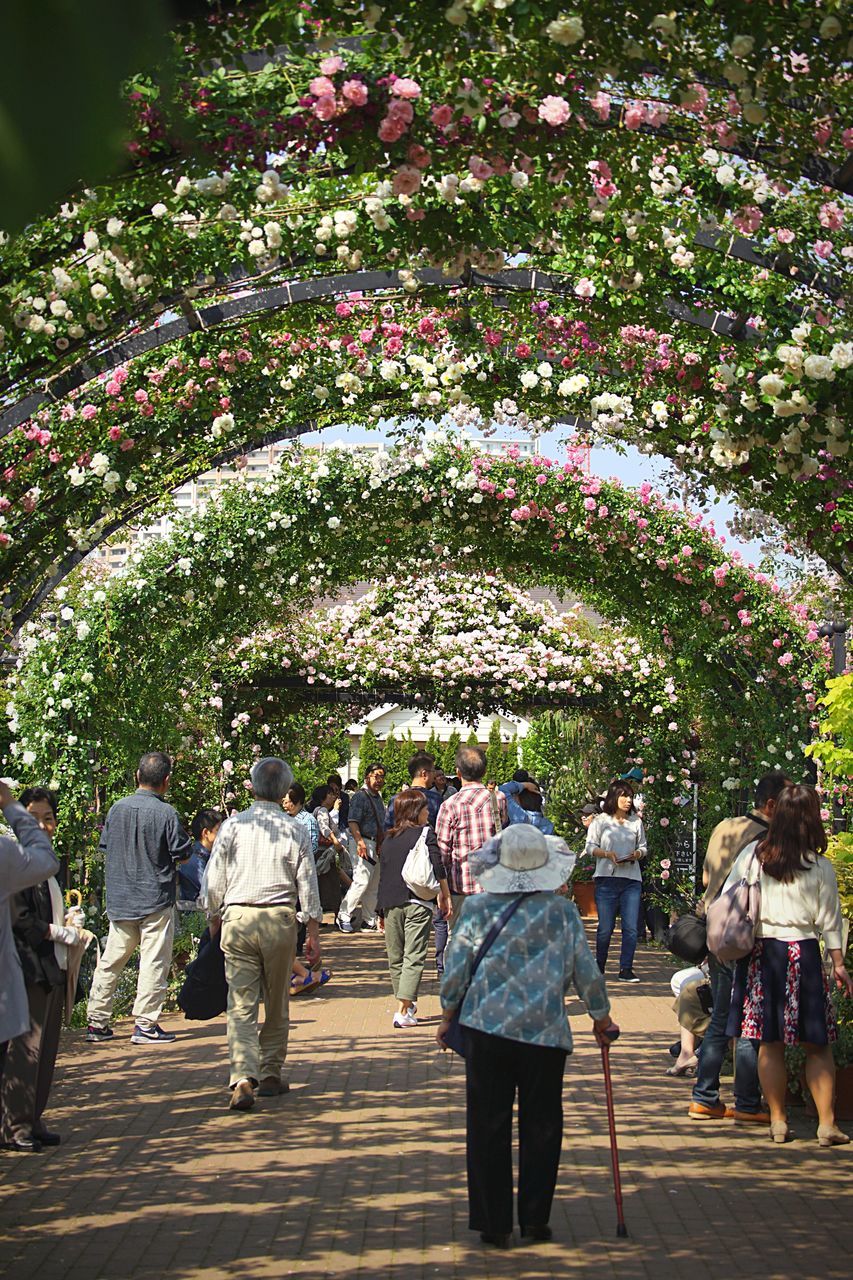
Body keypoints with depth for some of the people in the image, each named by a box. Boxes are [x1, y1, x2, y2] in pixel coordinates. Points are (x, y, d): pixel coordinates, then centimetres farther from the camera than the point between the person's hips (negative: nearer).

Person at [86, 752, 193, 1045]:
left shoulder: (117, 809, 1)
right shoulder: (166, 813, -13)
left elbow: (105, 848, 12)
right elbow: (183, 854, -6)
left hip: (119, 899, 5)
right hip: (156, 899, -5)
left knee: (110, 961, 12)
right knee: (154, 962, 2)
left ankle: (97, 1023, 16)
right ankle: (145, 1025, 3)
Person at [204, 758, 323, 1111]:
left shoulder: (232, 826, 0)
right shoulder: (295, 830, -1)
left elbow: (215, 881, 3)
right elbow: (308, 884, 1)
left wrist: (216, 918, 19)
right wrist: (314, 934, 9)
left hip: (238, 918, 0)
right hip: (280, 920, 0)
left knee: (241, 1004, -1)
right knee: (277, 1003, 15)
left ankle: (243, 1078, -15)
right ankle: (270, 1075, 23)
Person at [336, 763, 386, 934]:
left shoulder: (378, 797, 18)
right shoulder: (360, 796, -9)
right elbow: (353, 821, -19)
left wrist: (383, 844, 21)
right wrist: (360, 842, -28)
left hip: (377, 845, 9)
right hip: (365, 843, -9)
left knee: (374, 885, 10)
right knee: (361, 881, -14)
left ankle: (369, 920, 17)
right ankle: (344, 917, -7)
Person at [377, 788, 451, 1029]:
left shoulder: (388, 838, 12)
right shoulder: (426, 833, -2)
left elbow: (382, 873, 14)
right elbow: (438, 868, -7)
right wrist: (445, 896, 4)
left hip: (391, 903, 5)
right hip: (417, 903, -5)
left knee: (395, 957, 15)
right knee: (414, 957, -4)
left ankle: (407, 1003, 27)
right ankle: (404, 1011, -10)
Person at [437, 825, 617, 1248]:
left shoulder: (476, 908, -2)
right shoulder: (562, 911, -3)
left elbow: (455, 971, 1)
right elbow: (586, 971, 1)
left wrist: (447, 1018, 16)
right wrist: (602, 1017, 17)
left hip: (485, 1029, 0)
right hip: (545, 1033, 0)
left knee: (488, 1127, 8)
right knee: (540, 1127, 12)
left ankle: (493, 1223, 12)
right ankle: (535, 1219, 16)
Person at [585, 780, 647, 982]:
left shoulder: (636, 821, 13)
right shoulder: (600, 821, 5)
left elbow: (643, 847, 16)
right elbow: (590, 847, 3)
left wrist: (636, 854, -6)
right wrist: (607, 854, -14)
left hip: (631, 880, 2)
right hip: (607, 879, -2)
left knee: (631, 927, -5)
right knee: (605, 928, 1)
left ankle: (626, 969, 4)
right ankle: (599, 968, 18)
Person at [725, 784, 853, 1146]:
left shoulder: (753, 854, -1)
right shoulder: (820, 866, -5)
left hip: (759, 951, 2)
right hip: (801, 952, -2)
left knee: (770, 1044, 8)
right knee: (817, 1045, 7)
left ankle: (778, 1122, 13)